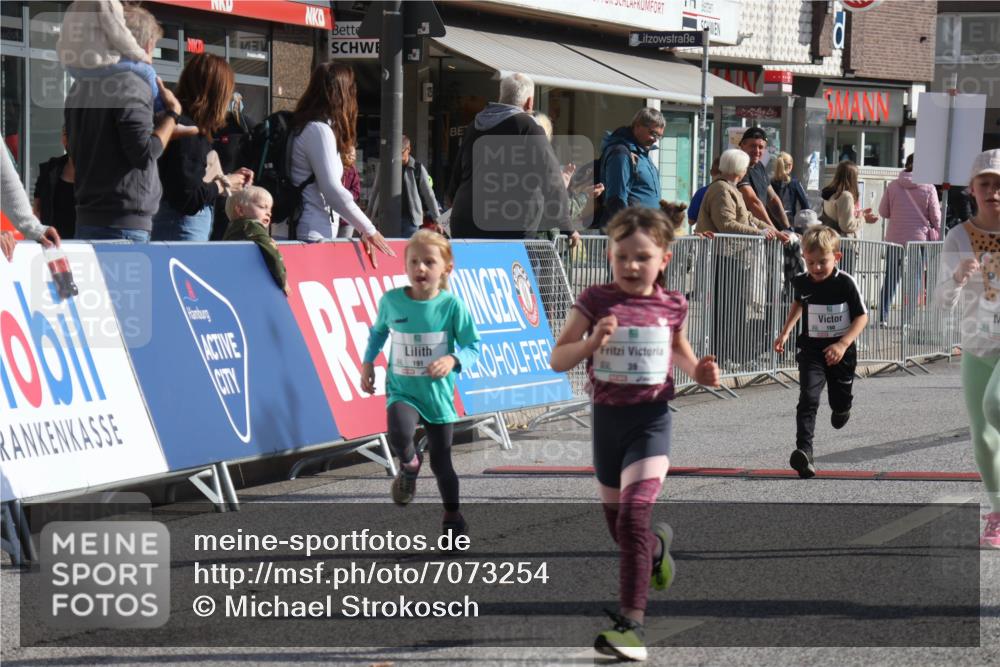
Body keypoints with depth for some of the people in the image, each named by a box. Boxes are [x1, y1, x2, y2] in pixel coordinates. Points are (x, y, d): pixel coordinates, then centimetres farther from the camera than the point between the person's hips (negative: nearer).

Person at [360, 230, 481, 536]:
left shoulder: (451, 305, -12)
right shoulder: (391, 301, -7)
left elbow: (472, 347, -7)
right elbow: (378, 332, 14)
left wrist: (453, 360, -26)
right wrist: (368, 362, 6)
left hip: (439, 394, 0)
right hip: (402, 390, 0)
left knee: (441, 462, 10)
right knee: (399, 434, -32)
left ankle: (453, 518, 33)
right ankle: (409, 465, 4)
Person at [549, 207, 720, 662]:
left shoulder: (671, 306, 0)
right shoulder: (596, 301, -4)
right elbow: (557, 360, -5)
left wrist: (698, 371, 0)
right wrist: (592, 342, -23)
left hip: (650, 419, -2)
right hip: (606, 417, 2)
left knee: (633, 517, -21)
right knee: (617, 525, 18)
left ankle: (631, 624, -20)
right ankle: (659, 544, 55)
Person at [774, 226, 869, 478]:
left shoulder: (845, 283, -15)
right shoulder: (801, 282, -2)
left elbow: (862, 316, -12)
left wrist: (843, 344, -24)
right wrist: (785, 332, 17)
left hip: (840, 352, -1)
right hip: (811, 349, 1)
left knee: (840, 403, 15)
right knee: (808, 399, -17)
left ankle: (841, 408, 54)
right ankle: (804, 452, -26)